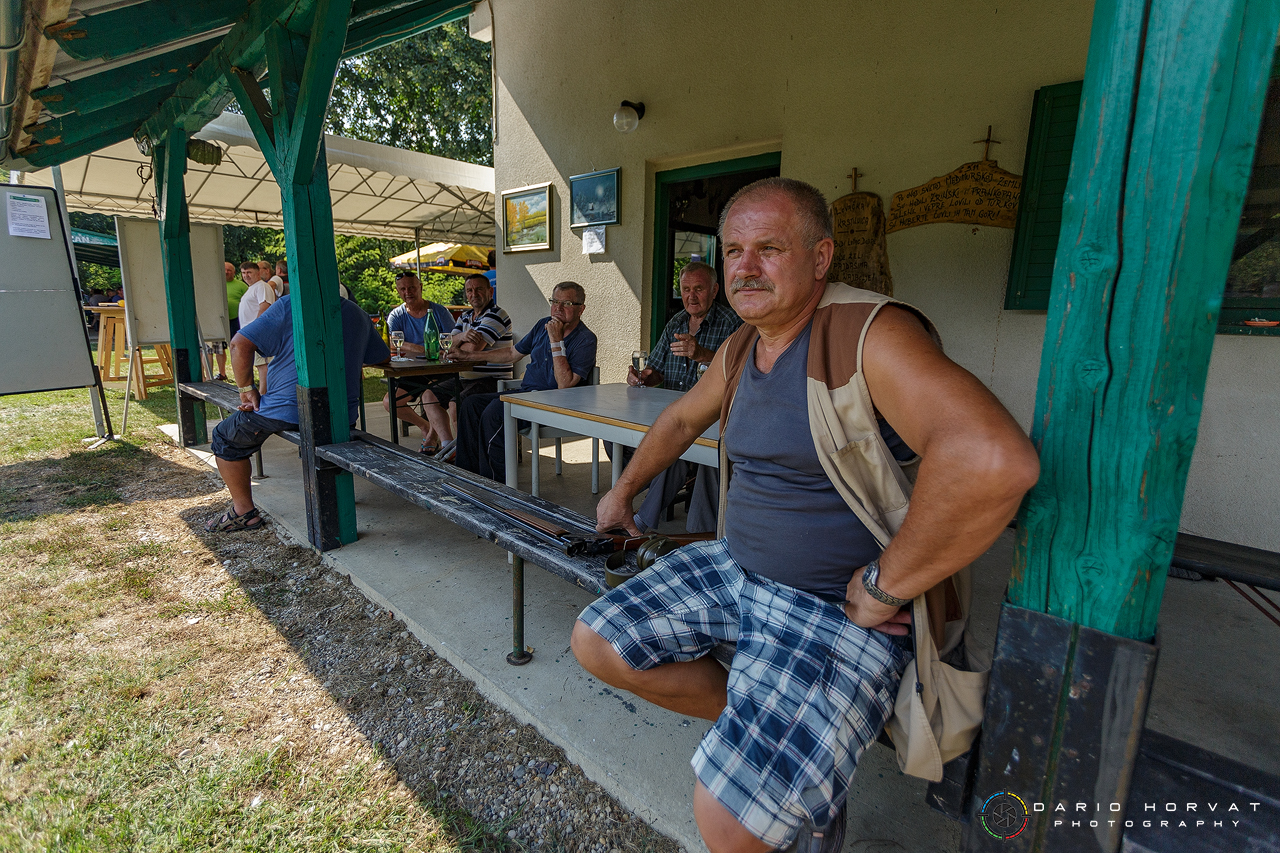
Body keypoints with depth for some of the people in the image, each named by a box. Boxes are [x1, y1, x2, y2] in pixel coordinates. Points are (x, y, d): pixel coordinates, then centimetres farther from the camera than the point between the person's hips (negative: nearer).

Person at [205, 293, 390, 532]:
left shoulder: (289, 305, -4)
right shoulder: (359, 315, 10)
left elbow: (240, 343, -10)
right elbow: (382, 357, 22)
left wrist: (246, 388, 0)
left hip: (288, 410, -5)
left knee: (225, 438, 19)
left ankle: (244, 511, 21)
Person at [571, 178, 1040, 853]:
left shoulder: (872, 333, -21)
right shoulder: (740, 348, 6)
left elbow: (998, 460, -36)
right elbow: (682, 418, 24)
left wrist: (882, 586, -27)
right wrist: (623, 492, 28)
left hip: (839, 609, -7)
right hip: (734, 569, 8)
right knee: (596, 644, 4)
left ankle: (812, 783, 20)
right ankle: (756, 730, 19)